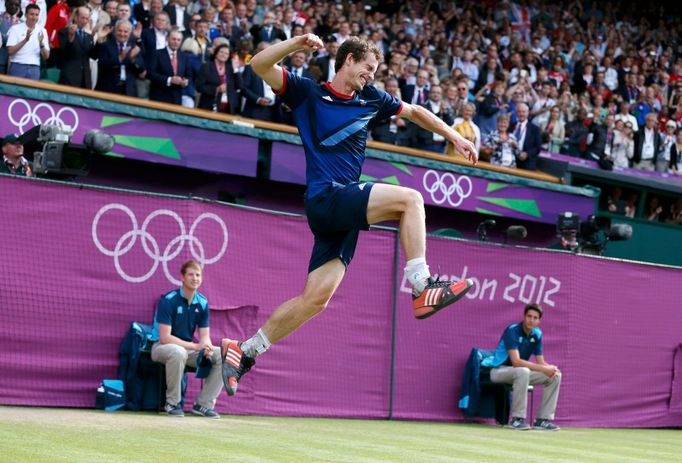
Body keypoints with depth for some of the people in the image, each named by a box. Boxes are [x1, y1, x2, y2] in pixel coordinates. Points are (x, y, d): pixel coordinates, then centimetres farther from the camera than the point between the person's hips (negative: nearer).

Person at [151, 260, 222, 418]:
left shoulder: (202, 303, 0)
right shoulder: (168, 300, -17)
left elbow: (205, 336, 2)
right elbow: (165, 337, -22)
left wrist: (207, 348, -24)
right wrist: (195, 346, -29)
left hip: (189, 348, 6)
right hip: (161, 347, -6)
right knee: (178, 352, -40)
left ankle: (203, 404, -6)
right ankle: (172, 403, -21)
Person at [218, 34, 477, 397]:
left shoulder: (370, 99, 18)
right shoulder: (307, 92, 3)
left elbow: (414, 112, 31)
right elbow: (259, 66, -7)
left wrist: (454, 137, 26)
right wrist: (297, 42, -20)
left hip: (344, 210, 6)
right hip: (325, 197, -6)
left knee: (315, 299, 0)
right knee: (409, 199, -21)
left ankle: (243, 351, 8)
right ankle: (422, 288, -23)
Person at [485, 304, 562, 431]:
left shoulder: (537, 334, 1)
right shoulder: (512, 331, -21)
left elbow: (541, 362, 2)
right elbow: (516, 361, -32)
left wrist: (551, 368, -22)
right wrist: (543, 369, -34)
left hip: (521, 372, 8)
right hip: (499, 370, -7)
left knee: (555, 376, -6)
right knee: (523, 371, -39)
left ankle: (543, 419, -5)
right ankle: (517, 419, -31)